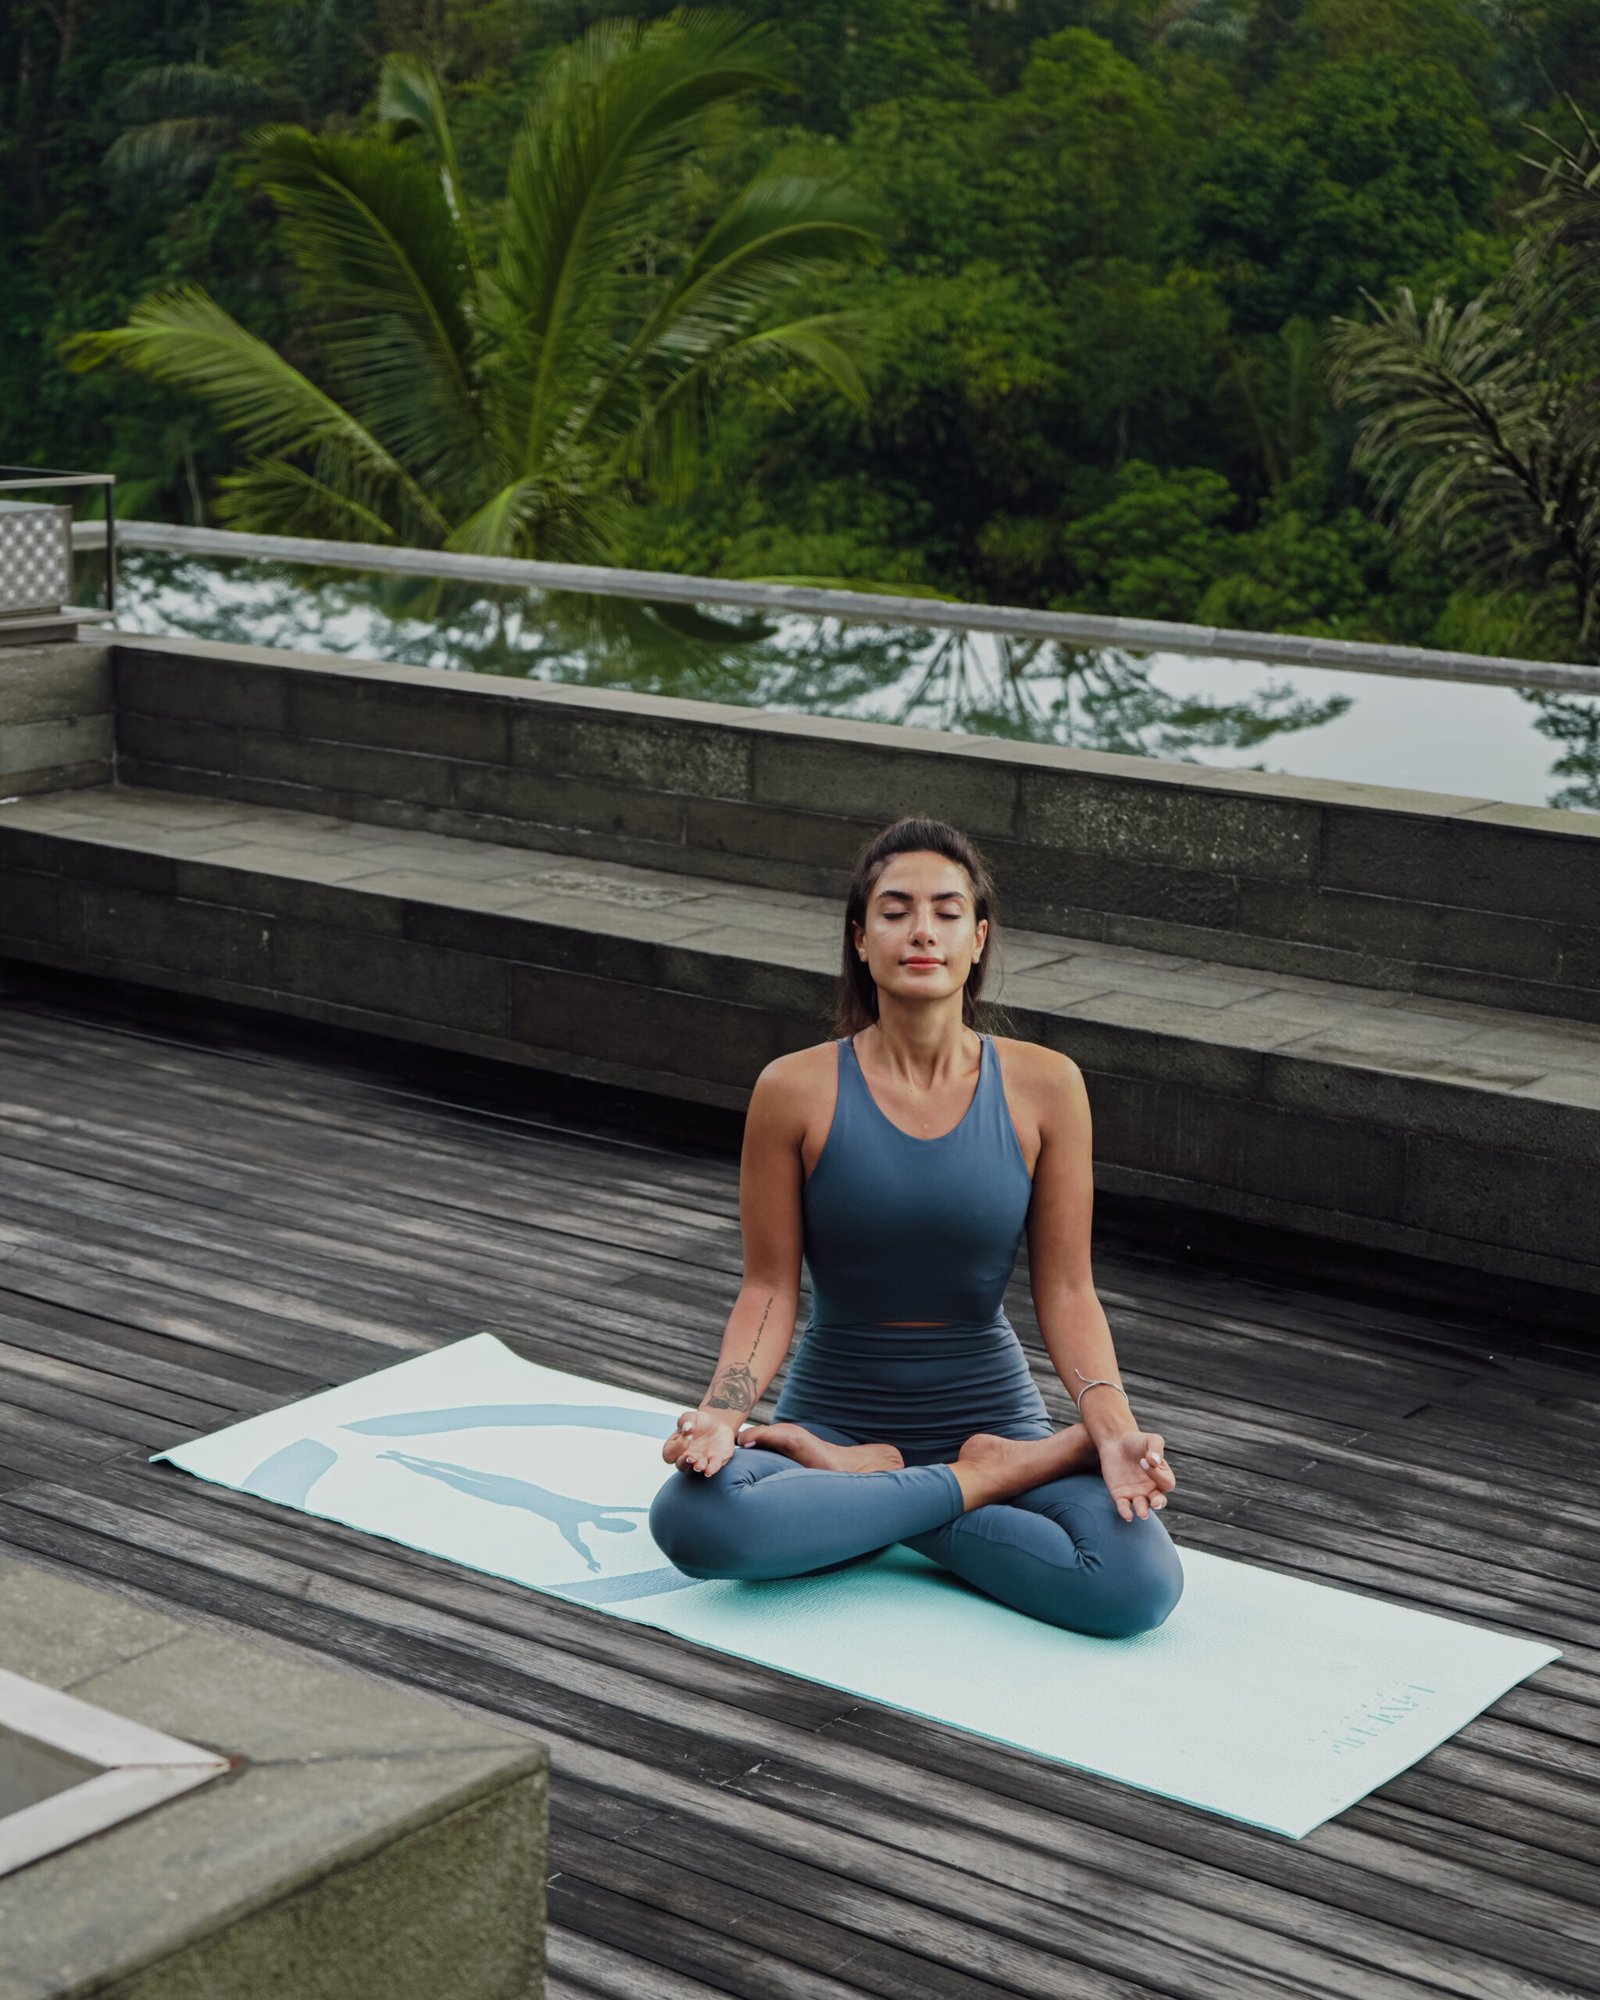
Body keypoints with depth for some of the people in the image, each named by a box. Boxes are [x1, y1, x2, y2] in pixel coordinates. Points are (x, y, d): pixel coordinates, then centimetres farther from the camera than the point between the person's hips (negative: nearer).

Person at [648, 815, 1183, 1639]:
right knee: (694, 1517, -35)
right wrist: (718, 1412, -21)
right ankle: (972, 1486, -14)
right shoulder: (797, 1090, -8)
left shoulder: (1043, 1086, -5)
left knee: (1139, 1584, -29)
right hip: (833, 1410, 0)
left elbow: (1065, 1291, -3)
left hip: (992, 1409, 0)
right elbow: (769, 1290, -3)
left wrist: (1115, 1428, -18)